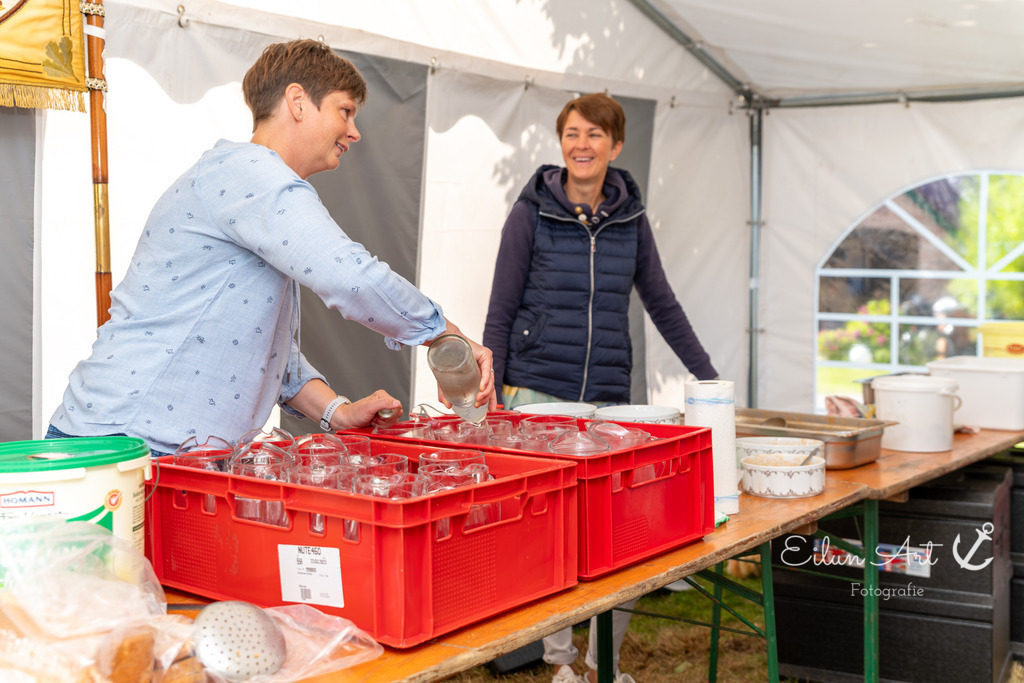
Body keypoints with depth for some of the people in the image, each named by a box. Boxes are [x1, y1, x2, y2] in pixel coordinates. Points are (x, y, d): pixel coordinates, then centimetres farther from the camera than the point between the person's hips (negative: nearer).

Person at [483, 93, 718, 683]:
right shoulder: (532, 214, 0)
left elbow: (663, 304, 15)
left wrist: (712, 380, 13)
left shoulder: (631, 218, 8)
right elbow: (501, 312, 1)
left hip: (609, 399, 3)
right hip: (537, 394, -2)